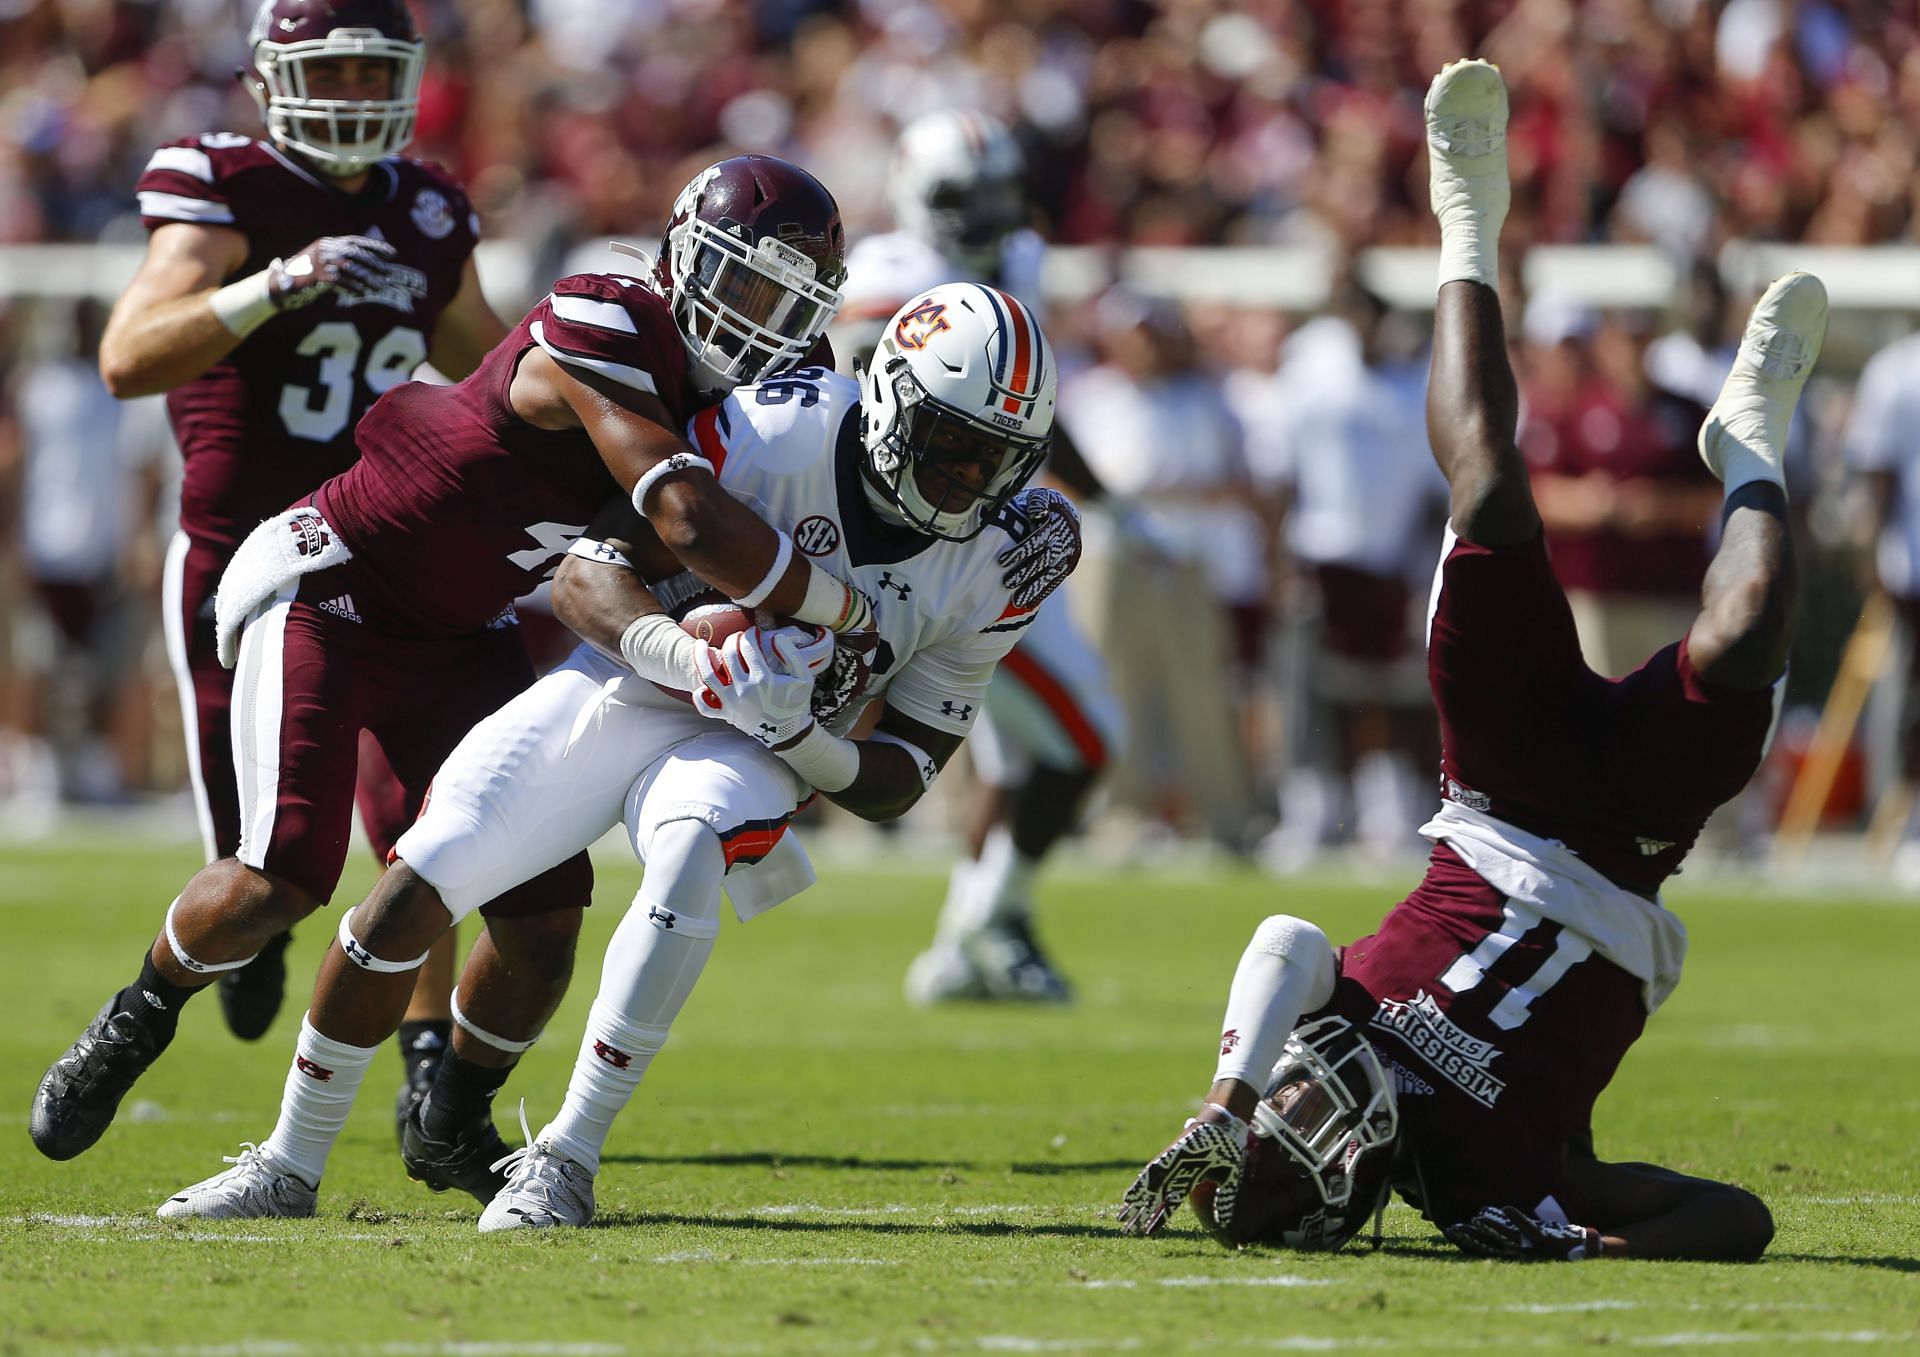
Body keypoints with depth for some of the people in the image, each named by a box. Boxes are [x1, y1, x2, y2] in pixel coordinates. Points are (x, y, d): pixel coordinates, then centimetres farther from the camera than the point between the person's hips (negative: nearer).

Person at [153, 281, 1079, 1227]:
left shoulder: (994, 566, -11)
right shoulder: (788, 431, -21)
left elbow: (900, 780, -3)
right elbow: (587, 579, -18)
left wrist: (801, 740, -24)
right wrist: (697, 661, -36)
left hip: (744, 750, 1)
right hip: (620, 690, -1)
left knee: (692, 855, -35)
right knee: (414, 890, -12)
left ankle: (566, 1158, -26)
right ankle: (291, 1164, 7)